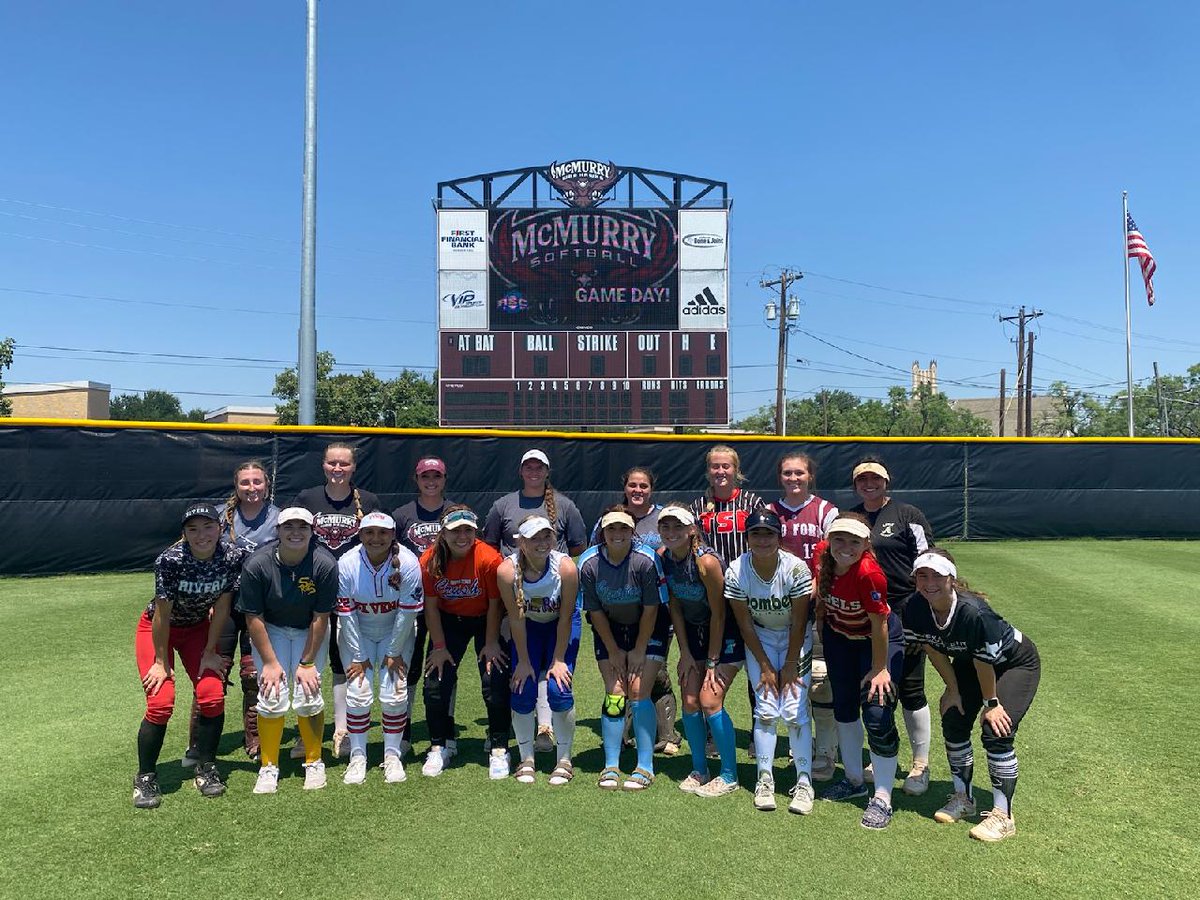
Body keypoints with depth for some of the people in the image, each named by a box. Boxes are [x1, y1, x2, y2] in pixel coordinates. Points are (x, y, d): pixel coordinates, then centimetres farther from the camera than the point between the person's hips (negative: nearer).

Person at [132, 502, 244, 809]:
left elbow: (221, 605, -11)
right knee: (161, 702, -14)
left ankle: (205, 768, 12)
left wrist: (209, 652, -6)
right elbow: (163, 614, -23)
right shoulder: (170, 560, -31)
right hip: (156, 629, -3)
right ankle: (145, 778, 7)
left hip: (198, 627, 3)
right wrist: (161, 662, -15)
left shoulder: (232, 557, -22)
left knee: (213, 696, -9)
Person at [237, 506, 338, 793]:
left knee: (307, 694, -12)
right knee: (272, 694, -13)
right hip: (270, 630, 1)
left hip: (310, 632, 0)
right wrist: (270, 662, -14)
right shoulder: (256, 564, -22)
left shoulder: (325, 564, -24)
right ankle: (269, 767, 7)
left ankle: (314, 762, 10)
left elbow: (320, 618, -17)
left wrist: (307, 663, -14)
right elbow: (254, 618, -14)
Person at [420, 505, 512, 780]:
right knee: (436, 683, -2)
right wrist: (439, 646, -8)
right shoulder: (429, 561, -19)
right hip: (449, 621, 3)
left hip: (485, 620, -2)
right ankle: (438, 749, 17)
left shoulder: (489, 558, -27)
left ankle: (499, 751, 6)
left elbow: (495, 605, -16)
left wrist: (491, 643, -11)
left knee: (495, 683, -10)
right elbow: (431, 606, -9)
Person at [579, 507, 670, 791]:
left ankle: (645, 768, 1)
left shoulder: (646, 560, -25)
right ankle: (610, 767, 8)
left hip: (648, 628, -2)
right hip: (609, 628, 2)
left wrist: (639, 651, -11)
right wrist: (614, 651, -5)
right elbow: (595, 611, -8)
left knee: (638, 693, -9)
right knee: (614, 695, -3)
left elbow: (651, 610, -16)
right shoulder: (589, 563, -19)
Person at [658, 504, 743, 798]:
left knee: (709, 701, -11)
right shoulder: (662, 557, -8)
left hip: (725, 633, -6)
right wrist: (685, 653, 0)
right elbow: (675, 607, 1)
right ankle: (699, 770, 20)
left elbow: (718, 614, -20)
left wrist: (713, 661, -15)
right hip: (694, 631, 6)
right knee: (689, 702, 2)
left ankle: (729, 776, 5)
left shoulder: (706, 561, -27)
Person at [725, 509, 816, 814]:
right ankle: (764, 780, 8)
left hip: (796, 639, -1)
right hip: (760, 638, 1)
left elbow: (799, 622, -15)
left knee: (795, 711, -9)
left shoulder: (795, 568, -25)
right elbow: (745, 625, -12)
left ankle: (804, 783, 4)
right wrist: (765, 666, -10)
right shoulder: (736, 571, -20)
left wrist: (791, 665, -11)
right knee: (766, 709, -5)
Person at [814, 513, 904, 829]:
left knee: (877, 714, -11)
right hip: (839, 635, 6)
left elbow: (879, 623, -27)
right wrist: (821, 605, 9)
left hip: (879, 639, -6)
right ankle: (854, 780, 36)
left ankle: (882, 799, 5)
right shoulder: (822, 553, -21)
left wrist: (879, 668, -19)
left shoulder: (869, 572, -37)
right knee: (844, 706, 16)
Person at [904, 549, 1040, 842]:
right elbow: (934, 650, -7)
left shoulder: (973, 611, -42)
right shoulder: (915, 608, -24)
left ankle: (1003, 816, -4)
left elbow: (985, 662, -28)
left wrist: (991, 702, -15)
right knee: (953, 723, 3)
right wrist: (953, 689, -1)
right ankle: (962, 799, 23)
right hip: (968, 661, 6)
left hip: (1016, 662, -6)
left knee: (996, 731, -16)